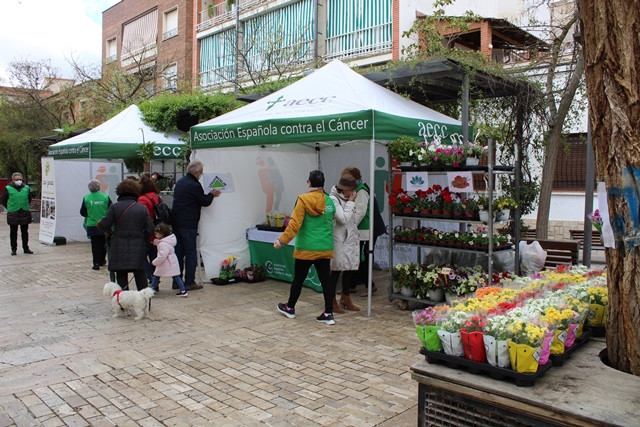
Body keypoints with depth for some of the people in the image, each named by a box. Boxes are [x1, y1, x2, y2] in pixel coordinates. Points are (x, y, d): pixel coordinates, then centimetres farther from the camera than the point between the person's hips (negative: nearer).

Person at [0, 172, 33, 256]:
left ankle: (26, 248, 17)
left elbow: (29, 199, 19)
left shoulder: (26, 188, 5)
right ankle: (14, 249, 14)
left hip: (25, 213, 2)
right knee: (13, 233, 5)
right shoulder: (8, 189, -4)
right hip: (13, 215, -2)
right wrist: (10, 208, 4)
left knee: (25, 232, 9)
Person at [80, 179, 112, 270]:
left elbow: (82, 213, 3)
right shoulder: (105, 197, -7)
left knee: (95, 245, 6)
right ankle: (102, 261, 28)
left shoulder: (86, 198, -5)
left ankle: (96, 263, 2)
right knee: (103, 243, 17)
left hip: (92, 226, 0)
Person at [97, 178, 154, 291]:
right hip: (138, 247, 2)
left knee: (121, 274, 5)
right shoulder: (142, 208, 3)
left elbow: (104, 225, -7)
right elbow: (150, 228, 1)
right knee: (140, 273, 12)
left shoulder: (115, 207, -5)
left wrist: (99, 225, 16)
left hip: (119, 247, -2)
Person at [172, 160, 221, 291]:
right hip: (188, 224, -9)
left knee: (179, 251, 13)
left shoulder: (180, 182, 13)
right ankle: (189, 282, 2)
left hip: (176, 222, 9)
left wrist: (209, 195, 20)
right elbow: (205, 201, -6)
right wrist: (211, 194, 13)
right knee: (191, 253, -1)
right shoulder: (194, 185, -16)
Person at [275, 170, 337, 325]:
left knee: (298, 278, 10)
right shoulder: (329, 201, 4)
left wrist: (282, 240, -10)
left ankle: (290, 308, 27)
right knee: (325, 279, 5)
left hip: (306, 248, -4)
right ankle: (328, 313, 5)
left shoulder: (303, 200, -10)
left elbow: (295, 223, -15)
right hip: (325, 248, 4)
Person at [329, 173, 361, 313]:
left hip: (351, 238, 9)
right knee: (336, 270, 0)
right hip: (339, 240, -8)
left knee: (351, 268, 12)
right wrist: (351, 202, -15)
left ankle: (345, 298, 27)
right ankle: (332, 301, 13)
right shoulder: (333, 199, -14)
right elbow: (343, 219, -21)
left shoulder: (346, 198, 12)